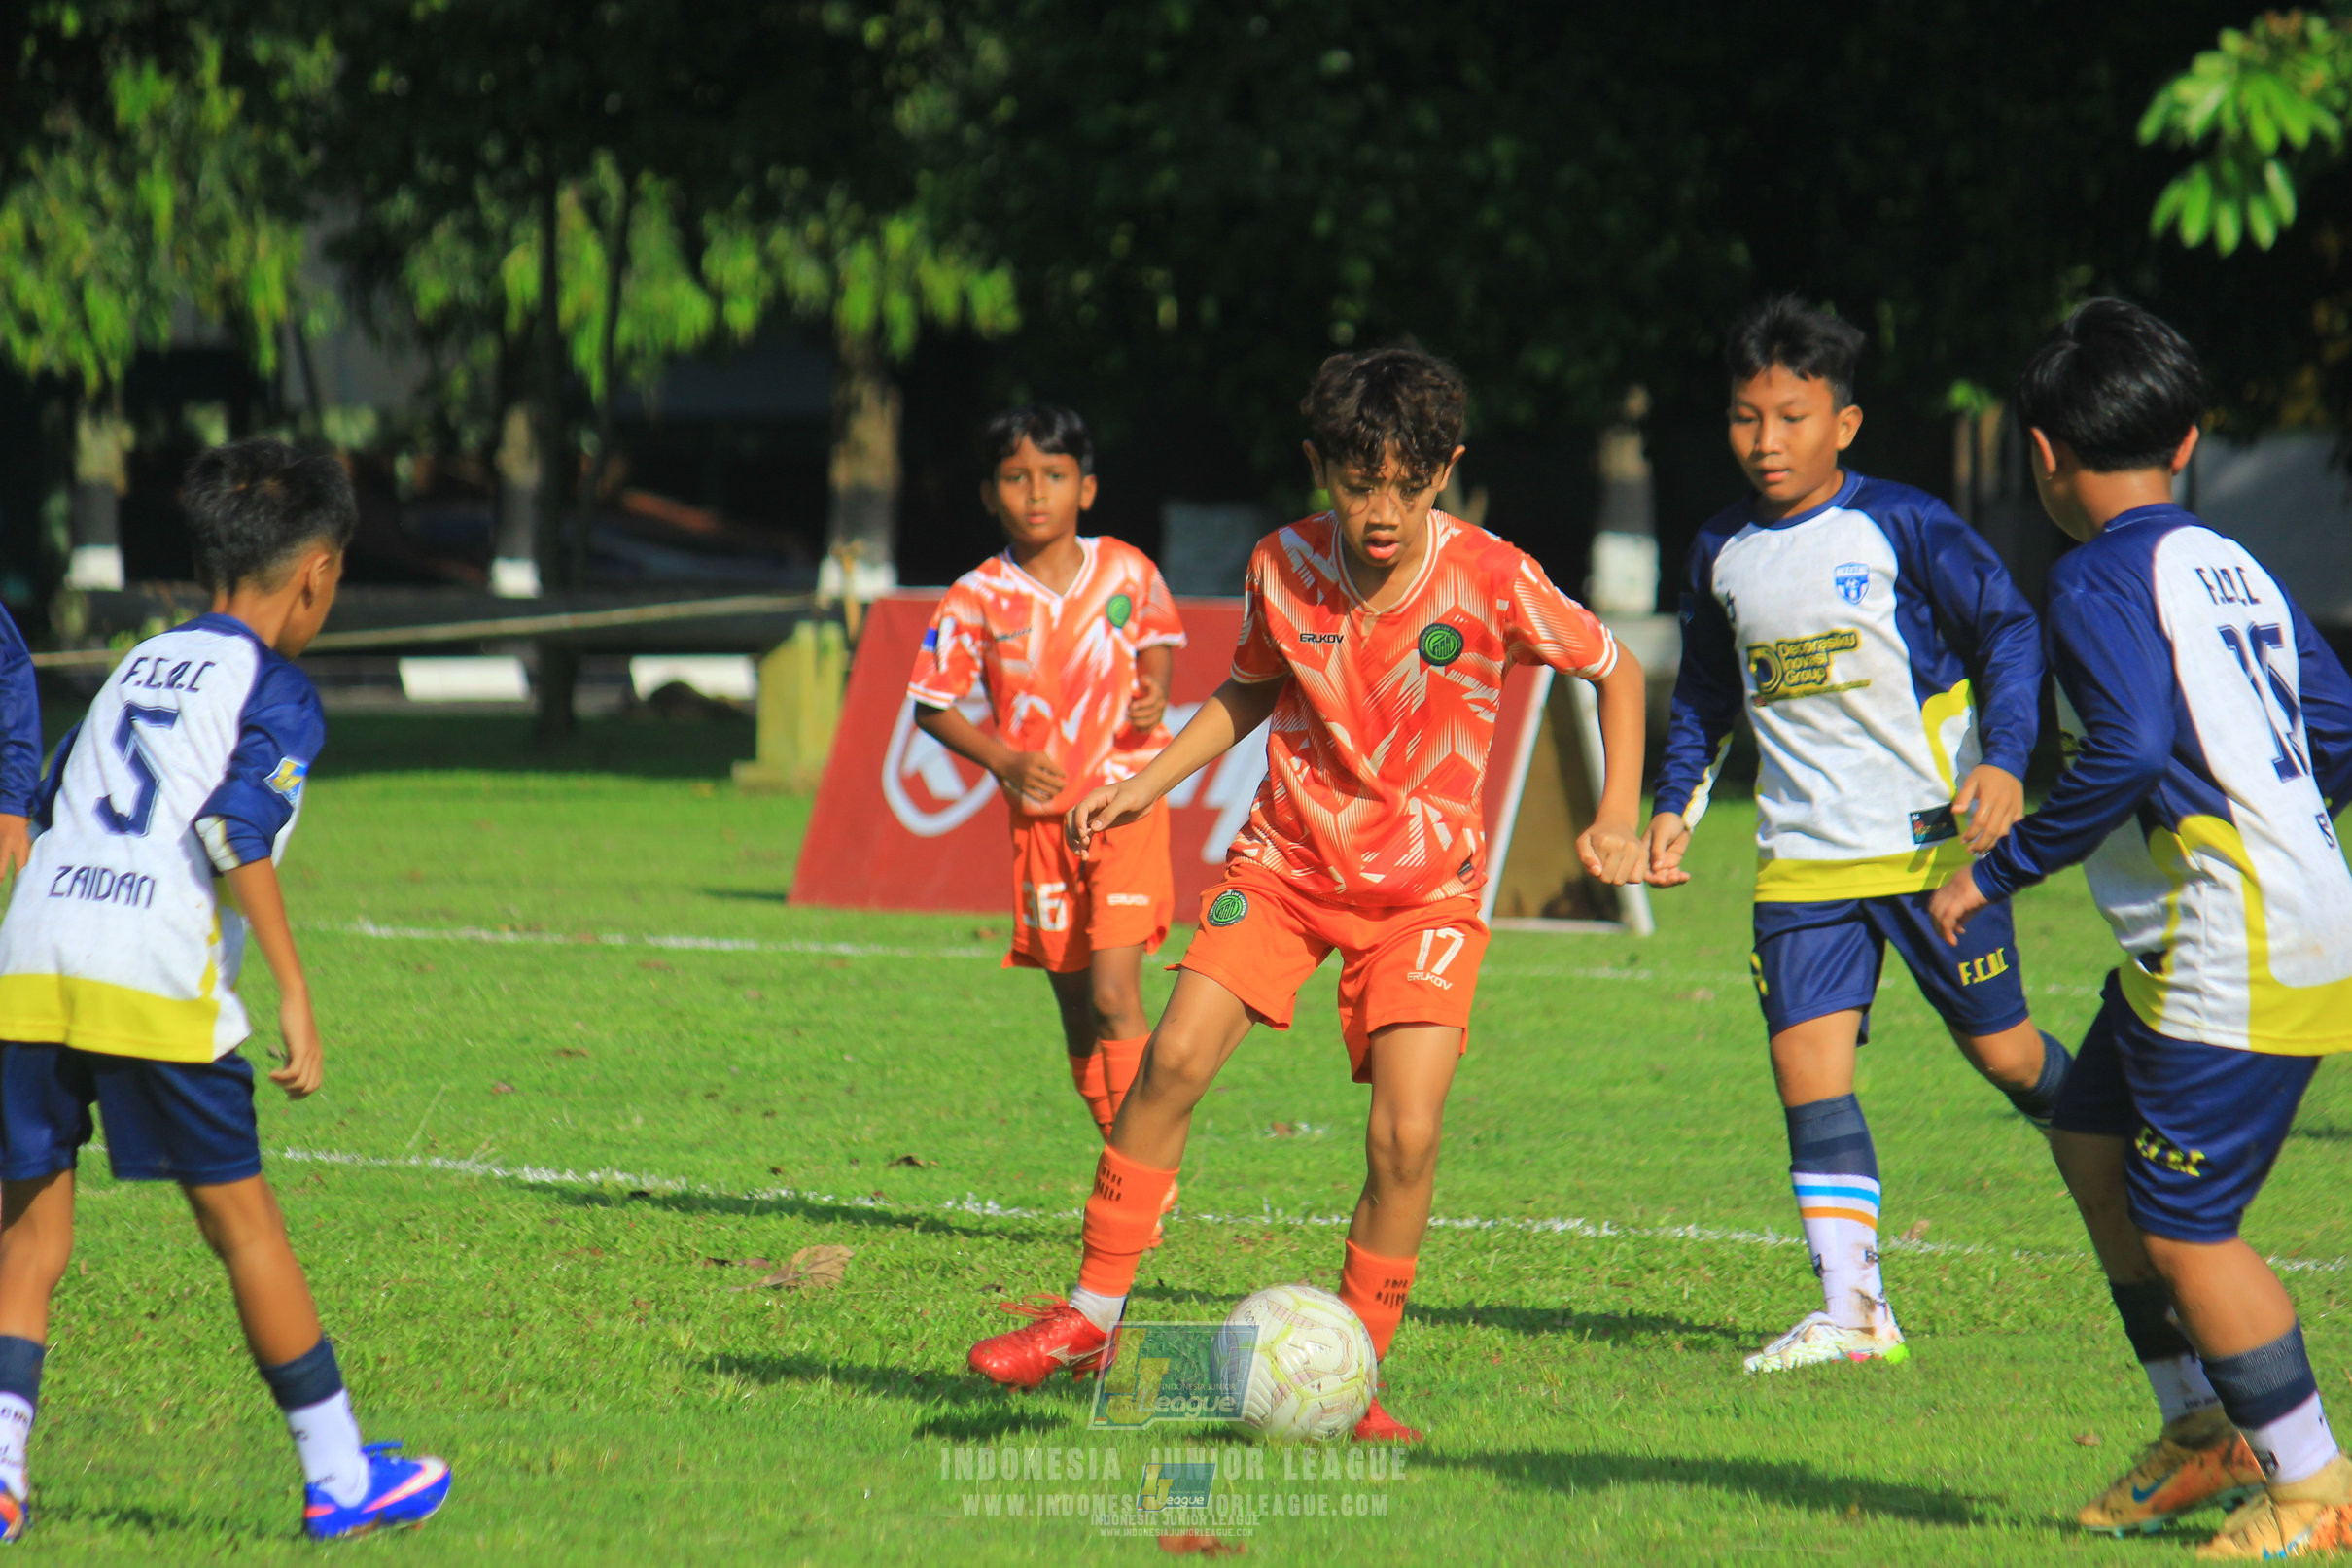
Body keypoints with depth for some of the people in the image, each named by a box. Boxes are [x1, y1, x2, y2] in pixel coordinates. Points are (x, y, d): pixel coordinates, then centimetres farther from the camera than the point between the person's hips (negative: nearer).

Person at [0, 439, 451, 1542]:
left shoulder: (137, 665, 24)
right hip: (155, 980, -5)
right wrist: (294, 994, -13)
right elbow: (238, 831, -11)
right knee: (240, 1216, 4)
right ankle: (337, 1475, 12)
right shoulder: (277, 693, 4)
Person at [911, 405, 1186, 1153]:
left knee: (1114, 993, -16)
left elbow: (1157, 640, 15)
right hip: (1040, 812, 2)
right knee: (1075, 1009, 8)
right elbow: (933, 706, 0)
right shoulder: (977, 600, -6)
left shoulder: (1126, 572, -4)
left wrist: (1155, 692, -6)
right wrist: (1003, 760, -14)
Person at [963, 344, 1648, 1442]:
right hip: (1287, 858, 2)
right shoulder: (1282, 567, -8)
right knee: (1176, 1057, -15)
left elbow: (1615, 670, 0)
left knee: (1406, 1134, -15)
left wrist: (1617, 817, -9)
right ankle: (1093, 1315, 0)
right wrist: (1146, 785, 3)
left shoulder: (1490, 583, -16)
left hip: (1425, 887, -2)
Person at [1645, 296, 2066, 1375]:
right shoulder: (1722, 555, 9)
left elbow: (2006, 632, -6)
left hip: (1931, 840, -4)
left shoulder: (1901, 526, -8)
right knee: (1806, 1064, -9)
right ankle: (1852, 1312, -10)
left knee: (2001, 1050, 3)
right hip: (1801, 859, 4)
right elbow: (1705, 697, 23)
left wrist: (2002, 761, -19)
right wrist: (1677, 802, 13)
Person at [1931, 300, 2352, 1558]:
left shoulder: (2101, 580, -13)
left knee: (2182, 1225, -5)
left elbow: (2130, 754, -26)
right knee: (2090, 1142, 20)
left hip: (2241, 958, -10)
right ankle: (2204, 1429, 27)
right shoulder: (2231, 568, 14)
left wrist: (2001, 869, -17)